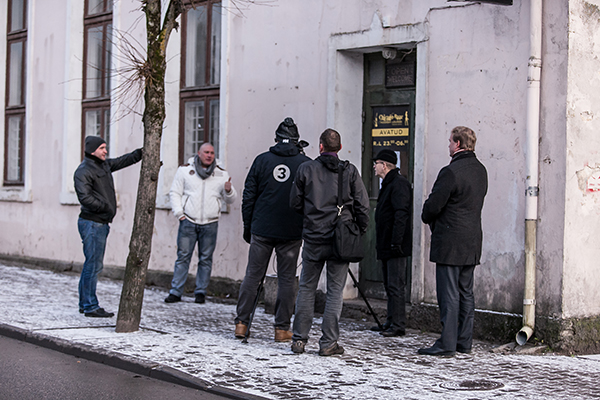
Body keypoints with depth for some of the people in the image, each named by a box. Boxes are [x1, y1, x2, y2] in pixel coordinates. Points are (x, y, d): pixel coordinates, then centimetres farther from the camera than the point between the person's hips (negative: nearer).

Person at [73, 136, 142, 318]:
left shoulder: (104, 165, 14)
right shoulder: (84, 171, -13)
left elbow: (123, 161, 28)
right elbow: (85, 198, -23)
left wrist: (142, 152, 20)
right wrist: (106, 207, -18)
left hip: (102, 224, 10)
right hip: (91, 223, -10)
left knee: (93, 265, 13)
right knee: (93, 265, -8)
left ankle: (85, 304, 20)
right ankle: (90, 306, -5)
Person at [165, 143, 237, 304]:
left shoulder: (221, 174, 9)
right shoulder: (185, 170, 6)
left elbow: (230, 199, 12)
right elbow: (175, 193, 8)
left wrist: (228, 190, -11)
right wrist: (179, 214, -2)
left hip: (210, 224, 1)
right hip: (188, 222, -1)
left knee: (206, 259, 4)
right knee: (183, 257, -1)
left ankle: (200, 292, 13)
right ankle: (175, 292, 3)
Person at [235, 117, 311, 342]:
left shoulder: (262, 160, 2)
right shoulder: (305, 164, -1)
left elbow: (248, 196, 4)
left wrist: (247, 227, 12)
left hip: (262, 230, 1)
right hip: (292, 232, -1)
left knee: (253, 275, 7)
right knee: (286, 279, 5)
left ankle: (241, 323, 8)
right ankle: (282, 328, 7)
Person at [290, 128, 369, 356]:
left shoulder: (306, 169, 0)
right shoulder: (350, 171, -1)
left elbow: (295, 203, 5)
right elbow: (362, 205, -3)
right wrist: (360, 231, 9)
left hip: (313, 238, 1)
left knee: (307, 288, 11)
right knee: (335, 290, 5)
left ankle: (299, 339, 11)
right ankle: (328, 343, 3)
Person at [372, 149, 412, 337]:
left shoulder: (398, 184, -14)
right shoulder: (388, 184, 19)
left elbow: (401, 215, -22)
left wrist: (396, 242, -26)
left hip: (396, 247, -11)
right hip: (386, 246, 11)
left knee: (395, 286, -10)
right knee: (389, 285, 14)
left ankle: (398, 326, -8)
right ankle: (391, 322, 20)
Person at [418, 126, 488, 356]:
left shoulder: (451, 172, -17)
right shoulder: (480, 171, 10)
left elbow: (433, 206, -15)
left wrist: (428, 219, 8)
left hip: (450, 242, -8)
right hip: (472, 242, 8)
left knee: (449, 294, -5)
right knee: (465, 293, 12)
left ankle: (447, 344, -4)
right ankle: (464, 342, 17)